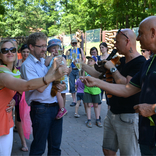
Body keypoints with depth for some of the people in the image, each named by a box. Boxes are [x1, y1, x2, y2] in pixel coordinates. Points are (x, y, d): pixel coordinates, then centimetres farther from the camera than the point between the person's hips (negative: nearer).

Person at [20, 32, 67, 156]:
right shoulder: (27, 65, -11)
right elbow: (40, 88, -20)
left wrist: (59, 86, -1)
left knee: (55, 145, 16)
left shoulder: (45, 61, 11)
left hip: (55, 107, 7)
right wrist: (53, 67, -17)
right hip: (41, 108, -7)